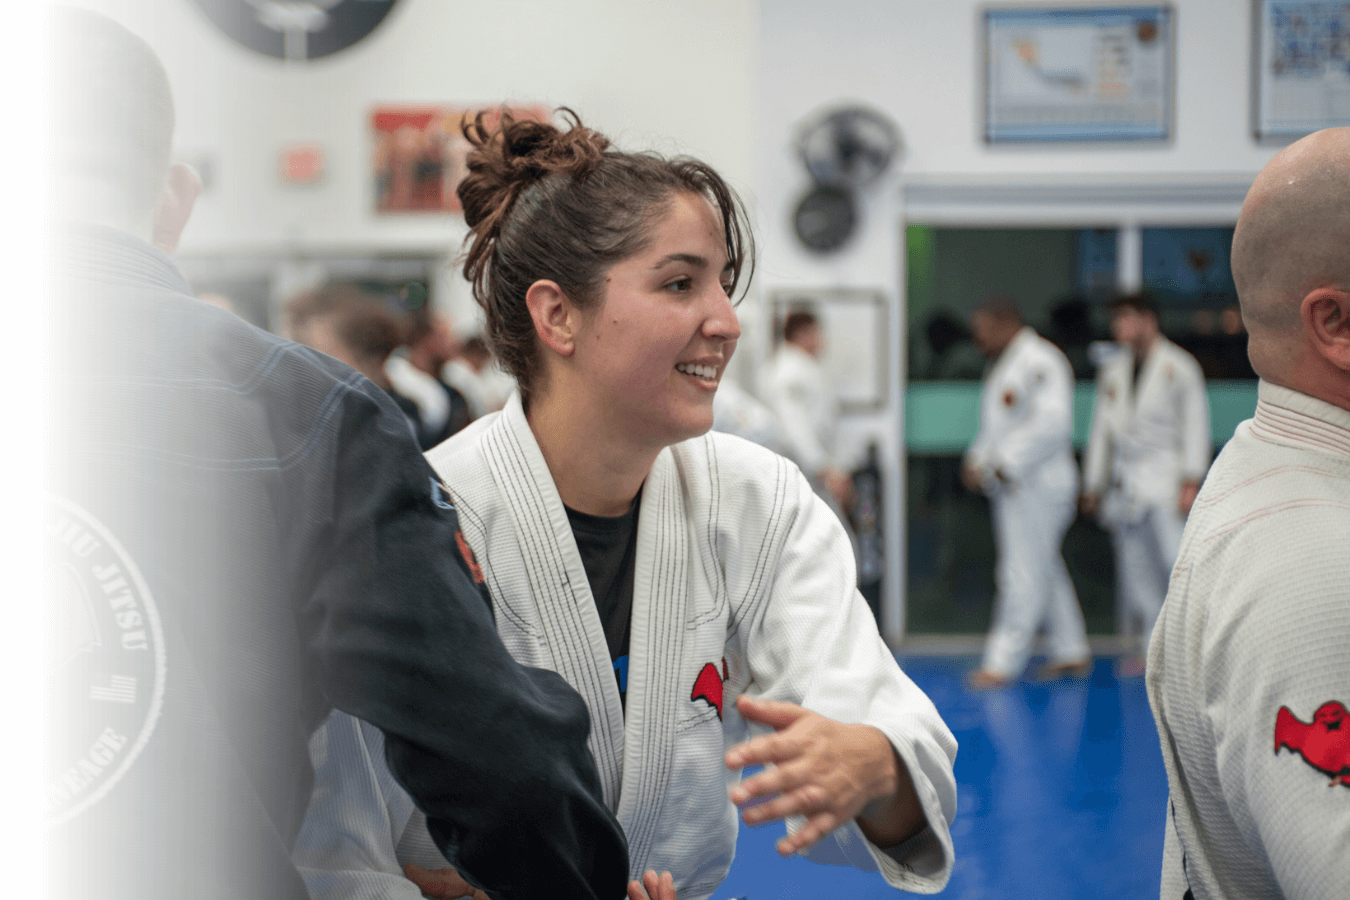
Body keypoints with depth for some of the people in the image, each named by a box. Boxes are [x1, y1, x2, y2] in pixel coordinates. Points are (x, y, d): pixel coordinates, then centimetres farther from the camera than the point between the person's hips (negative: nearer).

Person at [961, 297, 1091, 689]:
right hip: (1011, 486, 10)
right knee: (1045, 570, 15)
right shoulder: (1002, 365, 18)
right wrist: (978, 460, 7)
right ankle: (1071, 651, 23)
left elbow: (1052, 424, -23)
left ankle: (1002, 663, -5)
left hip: (1036, 485, -10)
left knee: (1023, 572, -7)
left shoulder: (1041, 362, -14)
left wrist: (1006, 464, -22)